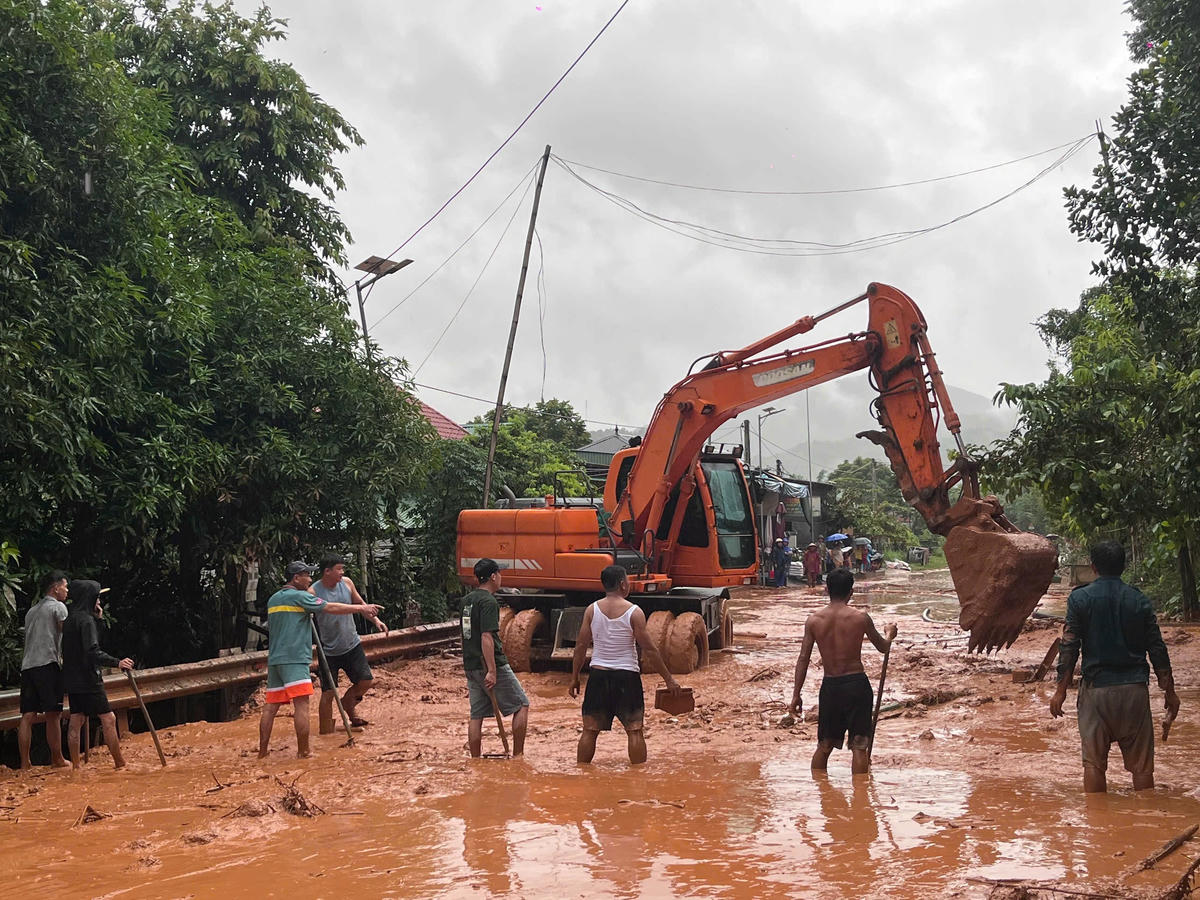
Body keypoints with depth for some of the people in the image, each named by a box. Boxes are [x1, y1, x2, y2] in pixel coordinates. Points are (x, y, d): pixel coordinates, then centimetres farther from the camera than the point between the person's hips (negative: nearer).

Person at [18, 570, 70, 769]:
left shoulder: (31, 611, 25)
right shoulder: (58, 607, 2)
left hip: (27, 665, 7)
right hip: (48, 664, -7)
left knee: (28, 716, 2)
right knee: (53, 715, -2)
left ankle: (24, 763, -1)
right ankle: (57, 760, 2)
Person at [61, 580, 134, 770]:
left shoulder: (70, 619, 13)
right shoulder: (85, 620, -15)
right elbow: (93, 651, -24)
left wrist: (96, 617, 14)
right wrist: (117, 662, -24)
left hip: (72, 680, 9)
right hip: (88, 680, -9)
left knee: (75, 721, 10)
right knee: (108, 719, -6)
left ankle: (75, 766, 12)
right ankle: (120, 763, -5)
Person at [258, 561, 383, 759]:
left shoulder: (273, 599, 18)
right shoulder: (299, 596, -6)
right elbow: (331, 608, -9)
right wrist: (361, 608, -4)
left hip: (274, 659, 8)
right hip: (294, 658, -8)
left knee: (271, 706, 9)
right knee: (301, 704, -8)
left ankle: (262, 752, 9)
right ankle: (303, 752, -11)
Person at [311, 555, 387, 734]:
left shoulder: (347, 583, -1)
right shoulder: (313, 592, -17)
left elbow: (360, 603, 14)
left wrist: (375, 620, 3)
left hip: (352, 645, 5)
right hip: (329, 650, -5)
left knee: (366, 681, 5)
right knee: (328, 693, -4)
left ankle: (348, 705, 33)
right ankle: (326, 732, 9)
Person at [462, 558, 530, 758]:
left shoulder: (467, 600, 13)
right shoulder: (489, 602, -14)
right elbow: (486, 638, -21)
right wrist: (492, 671, -23)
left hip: (470, 665, 8)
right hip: (492, 664, -8)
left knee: (476, 715, 9)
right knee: (522, 705, 3)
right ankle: (517, 754, 2)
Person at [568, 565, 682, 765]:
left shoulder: (592, 610, -1)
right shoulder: (634, 612, -9)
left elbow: (581, 646, 2)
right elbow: (649, 650, -8)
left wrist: (574, 678, 12)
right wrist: (668, 679, -1)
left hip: (598, 674, 3)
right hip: (627, 676, -3)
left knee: (590, 730, 9)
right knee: (634, 730, 4)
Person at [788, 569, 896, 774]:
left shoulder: (814, 620, -2)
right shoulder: (860, 617, -7)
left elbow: (803, 660, 0)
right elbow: (883, 648, 7)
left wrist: (796, 695, 6)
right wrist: (889, 635, 30)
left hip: (830, 686, 3)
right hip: (856, 683, -3)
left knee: (824, 746, 15)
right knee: (859, 746, 3)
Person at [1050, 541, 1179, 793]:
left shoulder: (1080, 598, -2)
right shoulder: (1139, 600, 4)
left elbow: (1069, 647, -6)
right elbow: (1157, 649, 4)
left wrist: (1061, 690, -2)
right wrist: (1169, 690, 12)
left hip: (1097, 689, -2)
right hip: (1135, 689, 2)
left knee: (1094, 763, 4)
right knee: (1141, 764, 8)